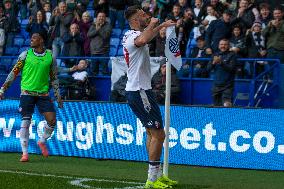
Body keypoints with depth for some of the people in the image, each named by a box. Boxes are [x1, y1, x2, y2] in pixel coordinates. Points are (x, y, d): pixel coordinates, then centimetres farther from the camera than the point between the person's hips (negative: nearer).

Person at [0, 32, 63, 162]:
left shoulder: (50, 56, 5)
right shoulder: (25, 54, 1)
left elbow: (54, 77, 13)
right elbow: (14, 72, 5)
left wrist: (58, 95, 11)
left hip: (43, 93, 2)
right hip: (27, 92, -2)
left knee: (52, 120, -8)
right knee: (25, 122, -8)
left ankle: (42, 141, 19)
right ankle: (25, 153, -1)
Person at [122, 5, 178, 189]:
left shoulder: (131, 35, 13)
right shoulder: (134, 35, -18)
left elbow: (146, 36, 39)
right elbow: (143, 40, -44)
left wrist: (162, 25, 44)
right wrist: (152, 24, -27)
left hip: (136, 90, 11)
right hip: (140, 92, -11)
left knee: (152, 133, 16)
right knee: (158, 134, -9)